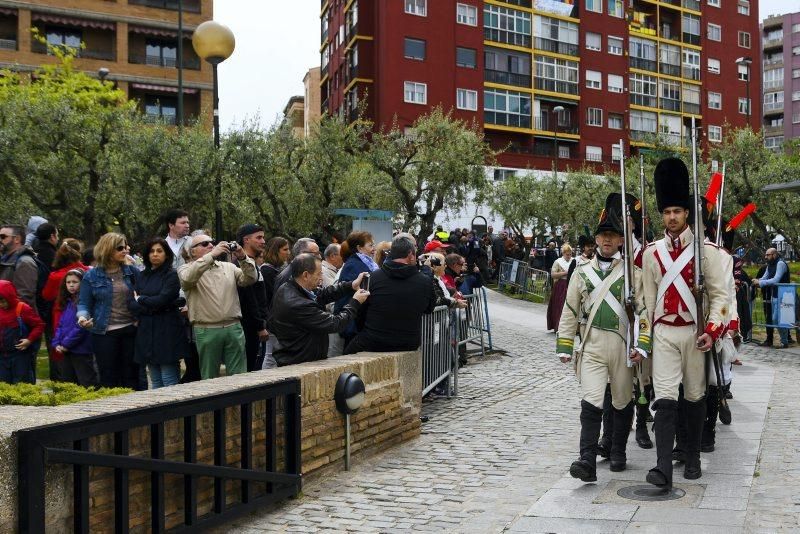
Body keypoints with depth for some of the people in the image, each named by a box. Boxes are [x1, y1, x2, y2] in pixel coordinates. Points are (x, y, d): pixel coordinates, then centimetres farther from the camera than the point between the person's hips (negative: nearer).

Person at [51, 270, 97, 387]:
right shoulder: (66, 302, 14)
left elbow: (81, 327, -18)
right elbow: (59, 325, 14)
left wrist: (66, 344, -14)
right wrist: (56, 343, 1)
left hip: (81, 350, -8)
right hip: (65, 351, 8)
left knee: (87, 385, -5)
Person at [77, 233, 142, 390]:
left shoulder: (132, 272, 5)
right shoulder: (91, 276, 1)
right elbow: (84, 303, 3)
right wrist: (82, 317, -19)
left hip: (130, 330, 2)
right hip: (104, 333, -1)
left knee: (132, 377, 7)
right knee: (109, 379, 5)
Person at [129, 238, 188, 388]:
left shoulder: (172, 275, -3)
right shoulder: (142, 276, 13)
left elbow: (162, 300, -14)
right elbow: (131, 304, 5)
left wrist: (141, 299, 2)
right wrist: (152, 307, -10)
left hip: (167, 332, -5)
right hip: (146, 332, 6)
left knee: (169, 382, -6)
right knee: (156, 383, 10)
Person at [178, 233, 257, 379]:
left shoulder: (229, 267, 16)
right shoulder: (186, 268, 4)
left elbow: (250, 279, 6)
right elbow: (188, 278, -20)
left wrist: (243, 258, -10)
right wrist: (211, 255, -22)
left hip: (234, 328, 3)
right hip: (206, 330, -3)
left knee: (239, 377, 4)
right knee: (210, 378, 7)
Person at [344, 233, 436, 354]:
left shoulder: (373, 278, -11)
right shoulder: (425, 282, -11)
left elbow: (360, 313, -2)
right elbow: (429, 308, 10)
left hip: (372, 344, -2)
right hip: (409, 345, 2)